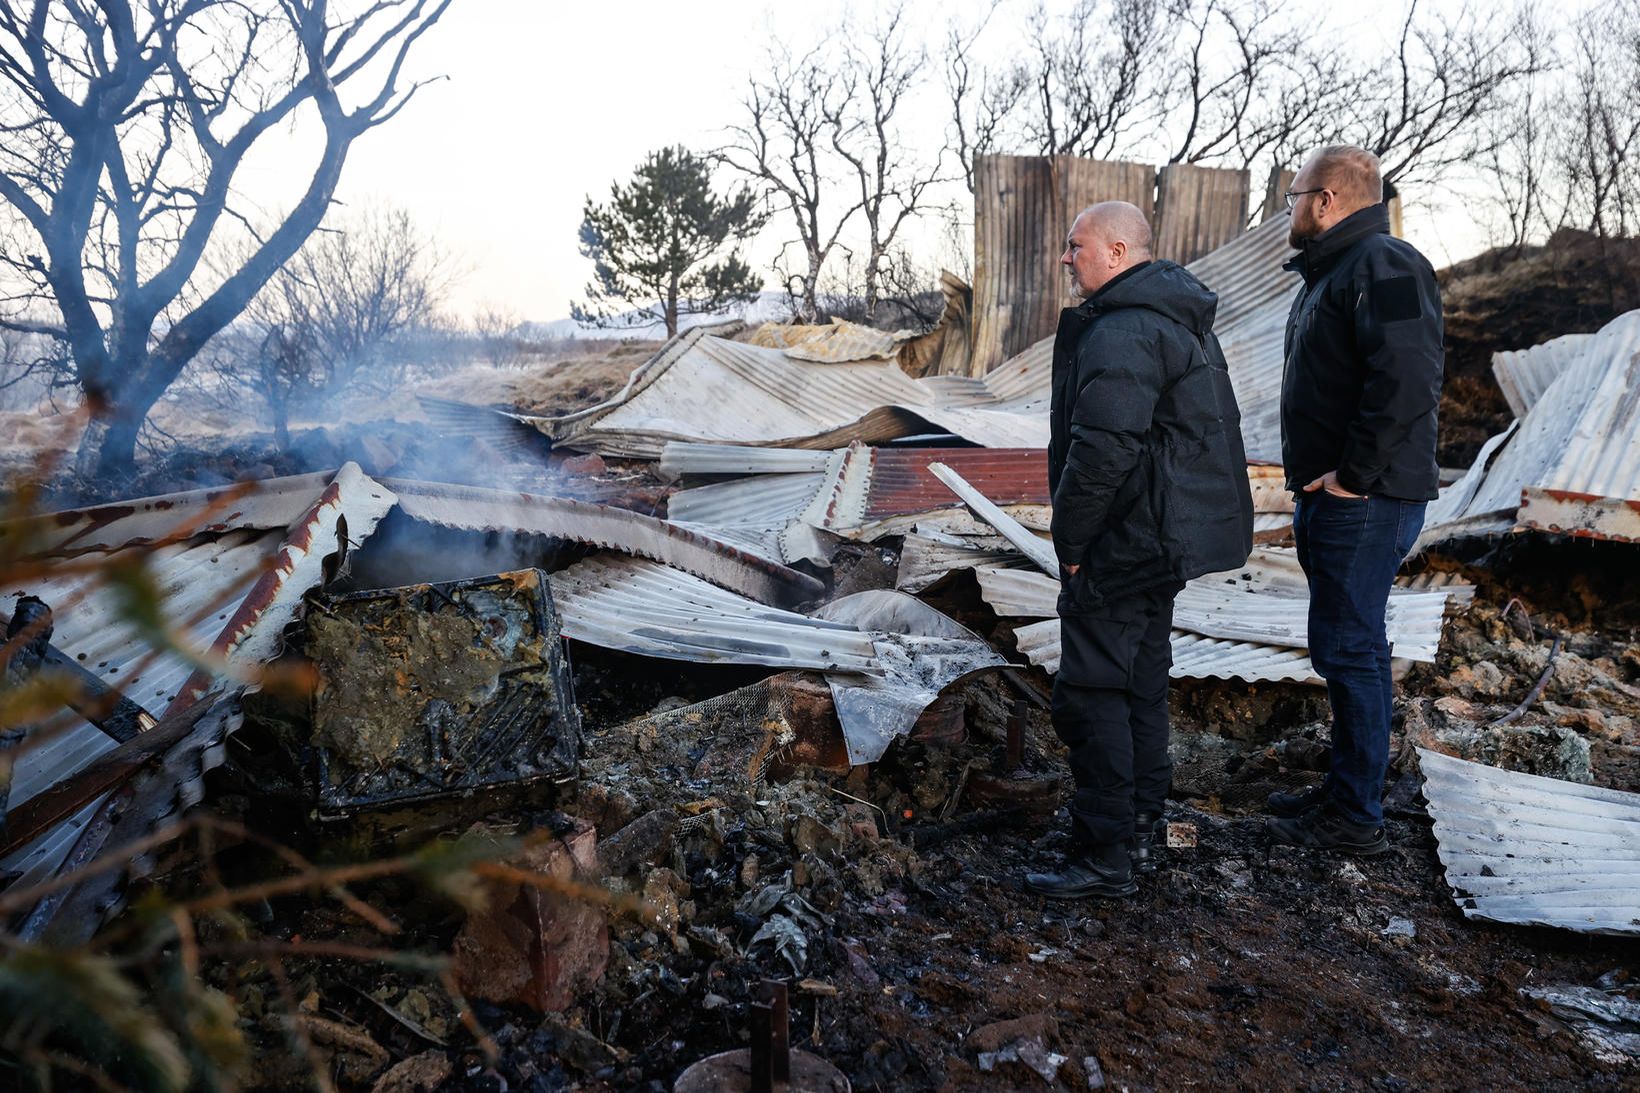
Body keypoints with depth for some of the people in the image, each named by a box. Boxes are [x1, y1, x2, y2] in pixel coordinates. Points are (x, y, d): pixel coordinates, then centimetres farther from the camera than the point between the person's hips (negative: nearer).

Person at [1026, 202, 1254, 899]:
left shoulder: (1122, 333, -19)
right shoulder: (1178, 315, 16)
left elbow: (1102, 452, -28)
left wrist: (1070, 541, -16)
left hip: (1123, 545, -11)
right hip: (1166, 539, 11)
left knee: (1091, 693, -4)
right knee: (1143, 685, 18)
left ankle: (1105, 858, 4)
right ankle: (1141, 831, 29)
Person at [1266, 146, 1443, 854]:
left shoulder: (1384, 266, -14)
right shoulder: (1330, 272, 19)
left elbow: (1407, 382, -27)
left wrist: (1354, 475, -22)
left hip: (1365, 502, -11)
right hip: (1330, 498, 11)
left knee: (1347, 648, -5)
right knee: (1348, 647, 16)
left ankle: (1355, 818, 6)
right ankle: (1346, 790, 28)